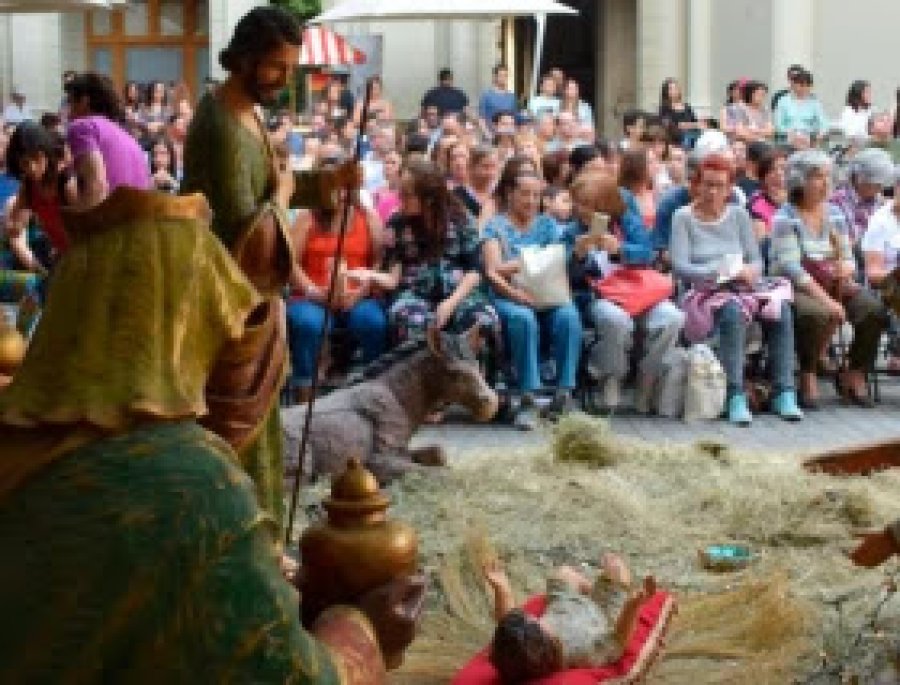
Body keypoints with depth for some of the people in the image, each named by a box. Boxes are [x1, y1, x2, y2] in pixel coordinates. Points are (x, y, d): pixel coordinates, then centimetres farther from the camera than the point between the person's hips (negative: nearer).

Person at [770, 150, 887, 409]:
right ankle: (807, 377, -12)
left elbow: (848, 258, 14)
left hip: (832, 287, 6)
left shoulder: (834, 215, 13)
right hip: (796, 290, -6)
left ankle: (853, 375, -1)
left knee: (874, 309, -20)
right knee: (823, 314, -37)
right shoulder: (785, 220, -7)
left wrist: (846, 267, -12)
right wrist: (827, 300, -25)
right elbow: (792, 269, -16)